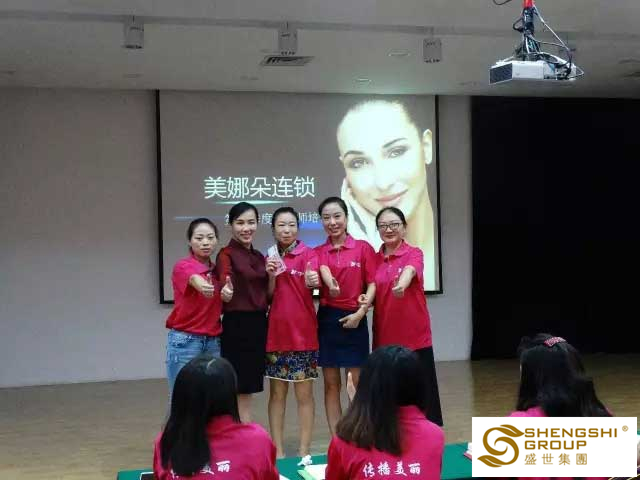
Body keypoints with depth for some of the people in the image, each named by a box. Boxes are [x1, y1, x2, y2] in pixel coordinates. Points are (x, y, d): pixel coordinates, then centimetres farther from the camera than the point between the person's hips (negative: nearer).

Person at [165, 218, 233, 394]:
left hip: (213, 341, 6)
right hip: (185, 341, -5)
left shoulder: (217, 270, 9)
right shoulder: (182, 266, -10)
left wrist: (226, 295, -13)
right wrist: (203, 287, -58)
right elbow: (195, 280, -34)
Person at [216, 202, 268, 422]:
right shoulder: (226, 254, -9)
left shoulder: (259, 256, 12)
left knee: (248, 388, 13)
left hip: (258, 325, 7)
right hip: (237, 326, -7)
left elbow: (266, 296, 13)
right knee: (239, 389, -2)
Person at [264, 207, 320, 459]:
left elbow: (313, 282, -23)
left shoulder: (308, 253, -5)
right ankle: (277, 450, 15)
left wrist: (311, 281, -46)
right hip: (276, 331, 4)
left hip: (303, 331, -3)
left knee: (304, 393, 3)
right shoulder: (270, 258, 7)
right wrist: (271, 275, -13)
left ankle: (304, 450, 11)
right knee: (277, 393, 8)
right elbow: (267, 296, 5)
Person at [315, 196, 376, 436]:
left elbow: (372, 284, -3)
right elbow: (324, 272, -14)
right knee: (331, 382, 6)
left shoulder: (363, 248, 1)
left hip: (354, 319, -2)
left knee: (359, 381, 2)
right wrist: (330, 283, -36)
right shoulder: (318, 252, 6)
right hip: (327, 318, 2)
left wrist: (360, 312, -15)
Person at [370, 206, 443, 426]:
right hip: (384, 337, 4)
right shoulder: (374, 259, 7)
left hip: (414, 336, -4)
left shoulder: (414, 253, -6)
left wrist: (402, 284, -52)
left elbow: (409, 271, -29)